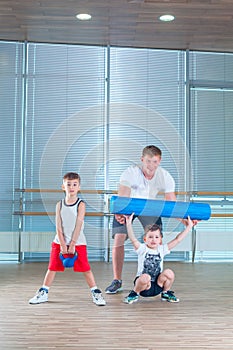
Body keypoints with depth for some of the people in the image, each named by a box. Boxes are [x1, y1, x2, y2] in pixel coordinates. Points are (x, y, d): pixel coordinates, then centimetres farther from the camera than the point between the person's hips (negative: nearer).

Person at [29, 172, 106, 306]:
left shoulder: (81, 205, -6)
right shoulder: (59, 205, 3)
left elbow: (78, 226, -10)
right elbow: (58, 227, -2)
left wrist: (72, 245, -13)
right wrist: (63, 245, -9)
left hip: (78, 243, -3)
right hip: (60, 242, 3)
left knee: (86, 269, -2)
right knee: (52, 268, 8)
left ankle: (96, 293, 8)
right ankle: (43, 293, 20)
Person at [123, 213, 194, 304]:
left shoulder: (162, 249, 4)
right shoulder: (142, 249, -6)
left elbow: (177, 240, 2)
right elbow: (133, 240, -24)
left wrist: (189, 226, -1)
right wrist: (129, 224, -35)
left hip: (158, 286, 4)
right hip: (143, 285, -4)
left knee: (169, 273, -21)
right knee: (145, 278, -35)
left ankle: (166, 293, 6)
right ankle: (135, 293, -5)